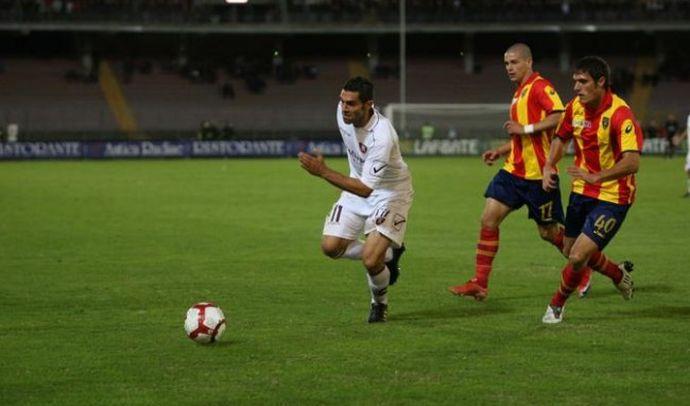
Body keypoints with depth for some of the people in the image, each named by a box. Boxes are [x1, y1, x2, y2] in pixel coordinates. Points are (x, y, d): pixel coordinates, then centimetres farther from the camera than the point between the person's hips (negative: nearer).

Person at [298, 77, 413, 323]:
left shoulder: (382, 137, -36)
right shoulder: (343, 112, -14)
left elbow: (365, 189, -38)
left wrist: (323, 172, -43)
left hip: (389, 193, -7)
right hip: (358, 184, 7)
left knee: (370, 261, -18)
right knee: (330, 247, -3)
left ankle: (380, 304, 15)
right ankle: (387, 254, 21)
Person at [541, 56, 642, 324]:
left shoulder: (620, 115, -24)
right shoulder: (575, 108, -2)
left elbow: (632, 162, -32)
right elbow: (561, 138, 17)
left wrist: (596, 177, -39)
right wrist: (549, 166, 1)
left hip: (612, 197, -8)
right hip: (582, 192, 8)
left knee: (578, 257, -14)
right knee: (570, 251, 19)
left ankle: (557, 305, 12)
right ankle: (619, 275, 44)